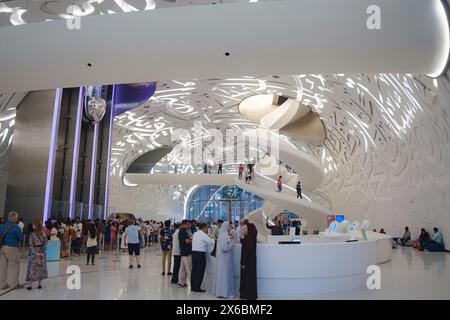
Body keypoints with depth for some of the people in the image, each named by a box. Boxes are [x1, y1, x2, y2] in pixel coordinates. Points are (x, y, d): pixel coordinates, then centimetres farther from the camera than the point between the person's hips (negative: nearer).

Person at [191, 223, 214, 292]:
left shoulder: (195, 234, 13)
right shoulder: (203, 235, -12)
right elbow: (211, 242, -12)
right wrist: (213, 239, 9)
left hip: (194, 252, 8)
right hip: (200, 253, -8)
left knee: (194, 269, 12)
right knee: (200, 271, -2)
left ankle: (193, 286, 18)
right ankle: (197, 288, 1)